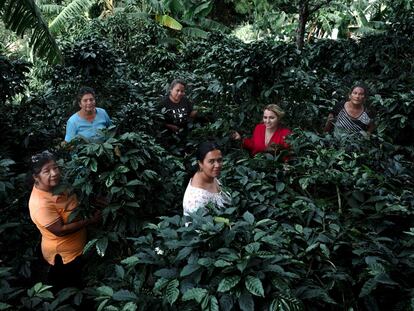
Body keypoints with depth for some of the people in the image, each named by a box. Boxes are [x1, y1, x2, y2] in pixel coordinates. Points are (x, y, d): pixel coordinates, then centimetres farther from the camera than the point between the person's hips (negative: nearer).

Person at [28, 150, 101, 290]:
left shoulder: (56, 185, -8)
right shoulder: (40, 203, -34)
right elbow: (60, 230, -31)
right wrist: (90, 221, -26)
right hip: (63, 255, -8)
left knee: (75, 286, 30)